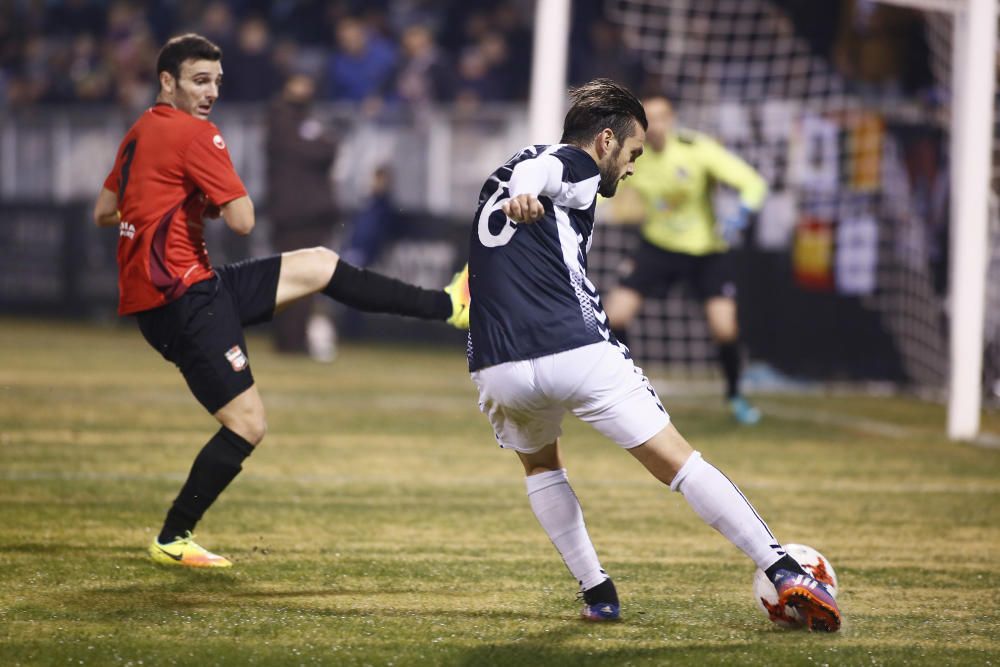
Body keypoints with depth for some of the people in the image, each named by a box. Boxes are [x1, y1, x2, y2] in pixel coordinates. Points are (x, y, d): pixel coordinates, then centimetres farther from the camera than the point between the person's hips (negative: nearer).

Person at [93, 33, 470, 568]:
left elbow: (102, 213, 22)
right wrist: (212, 202, 3)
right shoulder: (193, 134, -15)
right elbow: (242, 220, -18)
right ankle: (172, 541, 1)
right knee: (247, 423, -6)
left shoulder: (139, 133, 13)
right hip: (184, 297, -10)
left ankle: (446, 306, 19)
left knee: (320, 266, 13)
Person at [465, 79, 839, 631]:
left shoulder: (498, 180, 28)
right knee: (679, 463, 1)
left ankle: (596, 592, 23)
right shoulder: (575, 165, 5)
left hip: (498, 370, 6)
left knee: (540, 464, 33)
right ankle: (784, 572, -4)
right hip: (578, 352, -6)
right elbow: (538, 172, -18)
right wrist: (523, 199, -39)